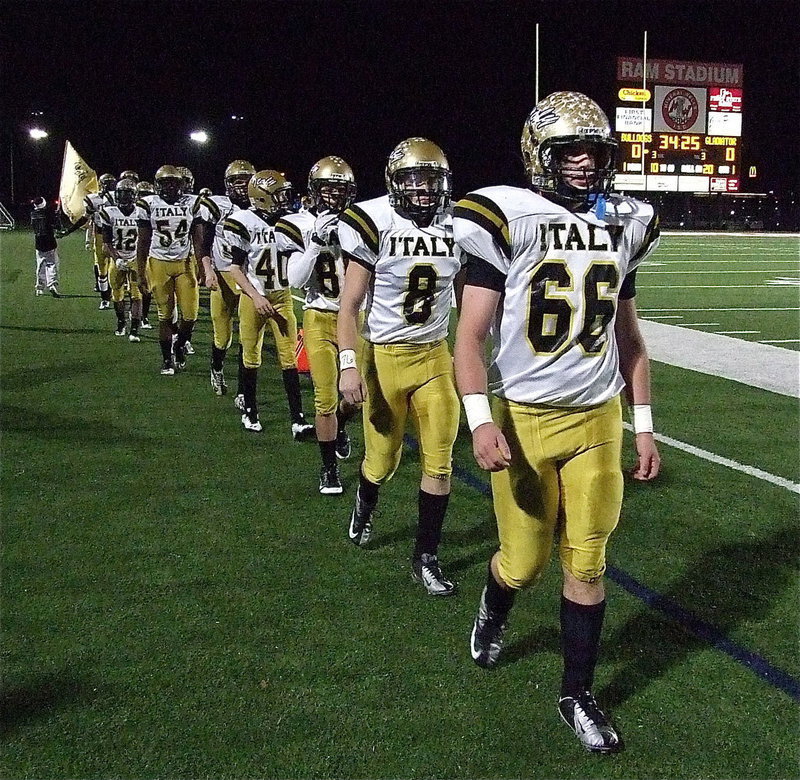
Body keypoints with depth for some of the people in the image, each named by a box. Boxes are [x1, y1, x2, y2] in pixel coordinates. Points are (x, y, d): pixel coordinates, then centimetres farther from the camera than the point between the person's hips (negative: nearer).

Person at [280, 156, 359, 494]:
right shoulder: (301, 226, -5)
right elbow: (296, 281, -12)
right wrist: (316, 244, -21)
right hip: (320, 318, -2)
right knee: (326, 398, -2)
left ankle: (339, 427, 41)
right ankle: (329, 469, 14)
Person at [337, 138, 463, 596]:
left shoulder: (457, 229, -1)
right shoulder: (376, 225, -10)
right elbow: (350, 304, -8)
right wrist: (349, 365, -15)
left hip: (435, 357, 3)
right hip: (384, 356, -3)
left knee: (439, 462, 1)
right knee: (384, 459, 10)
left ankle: (427, 557, 16)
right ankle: (364, 508, 45)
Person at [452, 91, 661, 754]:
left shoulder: (623, 227, 6)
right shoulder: (509, 221, -9)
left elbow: (629, 337, 14)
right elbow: (471, 335, -10)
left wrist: (643, 425, 12)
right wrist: (481, 421, -22)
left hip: (598, 419, 4)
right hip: (524, 419, -3)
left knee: (587, 562, 7)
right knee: (526, 560, 8)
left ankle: (578, 694, 24)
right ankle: (493, 612, 44)